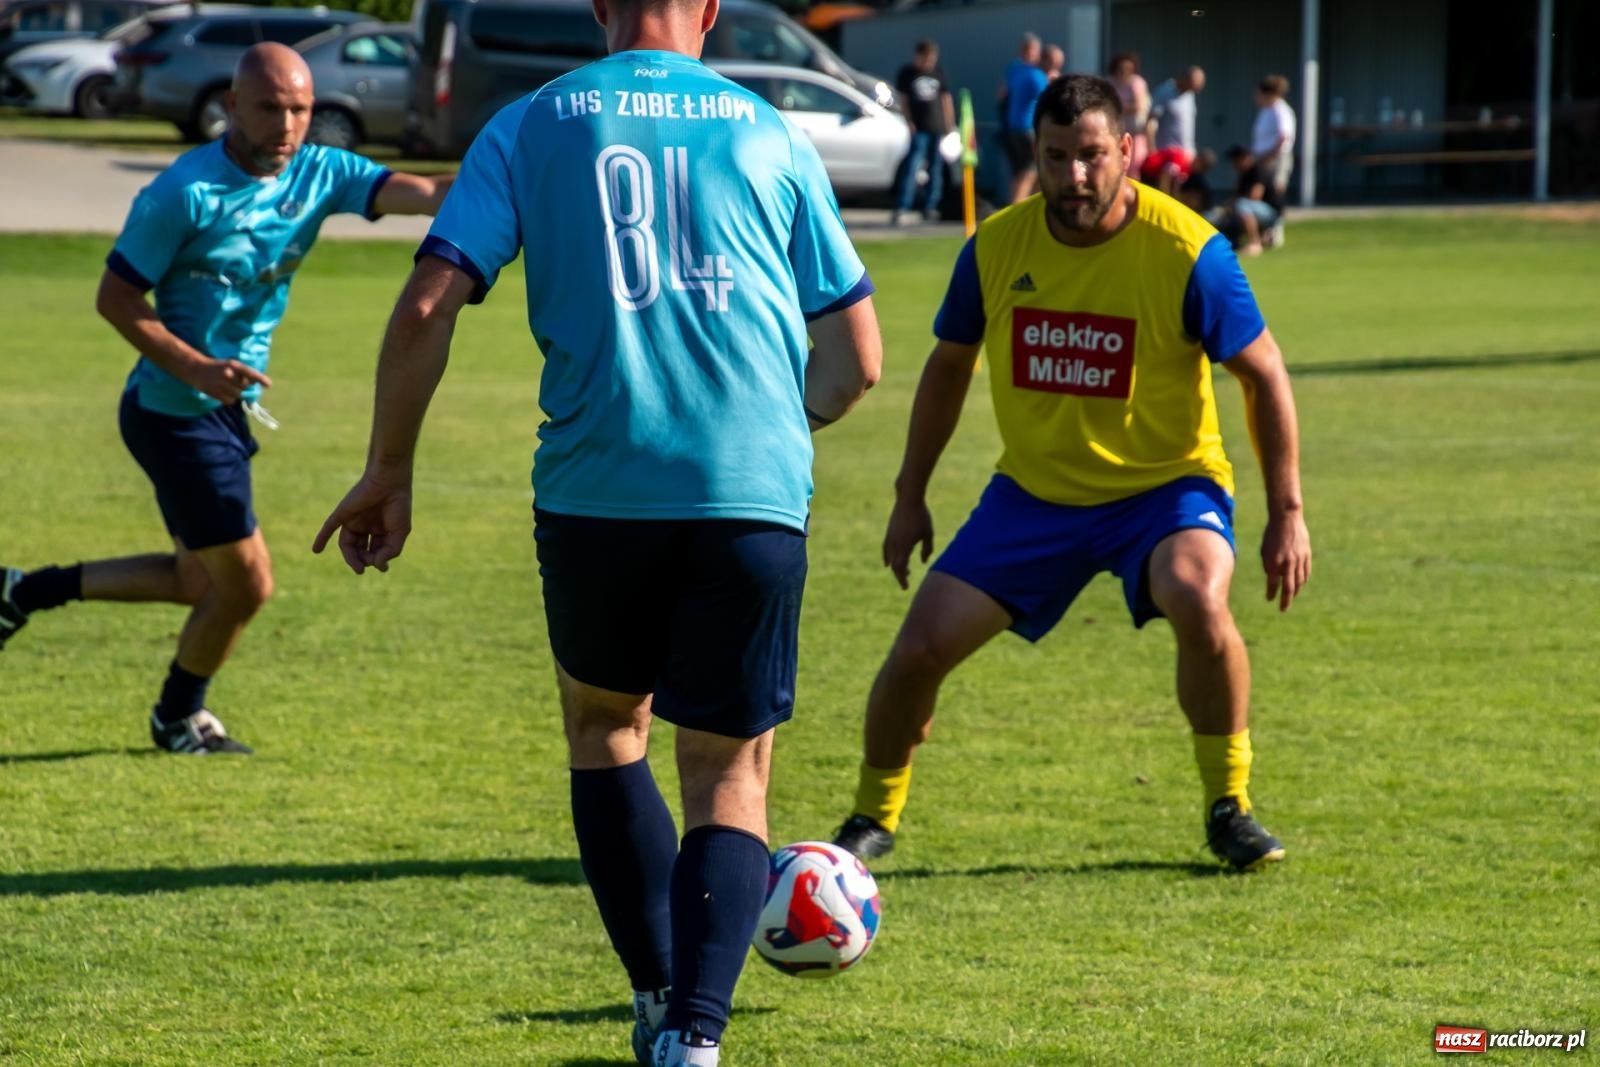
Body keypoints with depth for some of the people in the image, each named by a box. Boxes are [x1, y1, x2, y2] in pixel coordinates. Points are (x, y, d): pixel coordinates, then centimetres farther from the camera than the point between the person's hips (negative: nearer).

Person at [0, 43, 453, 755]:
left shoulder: (320, 175, -3)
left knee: (202, 583, 19)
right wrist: (197, 368, -27)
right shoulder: (186, 193, -21)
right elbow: (115, 297, -16)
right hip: (176, 415, -8)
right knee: (245, 584, -1)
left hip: (227, 410, 8)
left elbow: (415, 192, -16)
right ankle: (178, 718, 25)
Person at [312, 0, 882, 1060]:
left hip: (596, 493, 0)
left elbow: (428, 307, -2)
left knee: (604, 723, 25)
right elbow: (856, 357, 13)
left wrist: (388, 473, 8)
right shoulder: (771, 136, 12)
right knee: (730, 776, 10)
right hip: (755, 496, 0)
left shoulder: (531, 128, 8)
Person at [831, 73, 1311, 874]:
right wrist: (910, 497, 11)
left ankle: (1229, 808, -12)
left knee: (1198, 599, -34)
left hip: (1163, 485, -3)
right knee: (919, 648, -6)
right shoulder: (997, 245, -7)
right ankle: (873, 819, 20)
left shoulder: (1187, 251, -18)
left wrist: (1287, 514, -12)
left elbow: (1263, 376, -8)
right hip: (1033, 492, 3)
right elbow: (948, 365, 10)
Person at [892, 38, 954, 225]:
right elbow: (903, 99, 4)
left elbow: (946, 99, 12)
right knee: (912, 167, -13)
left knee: (936, 168, 7)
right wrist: (910, 123, -6)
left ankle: (930, 208, 17)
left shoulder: (939, 72, 8)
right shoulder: (907, 73, 1)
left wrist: (950, 126, 10)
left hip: (938, 128, 3)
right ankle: (901, 208, -17)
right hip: (919, 129, -3)